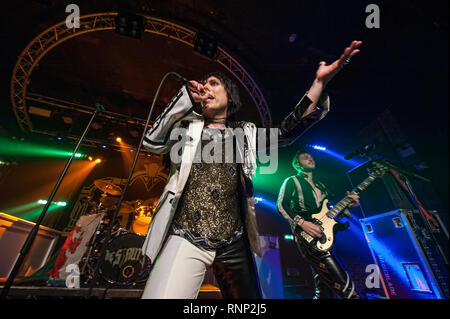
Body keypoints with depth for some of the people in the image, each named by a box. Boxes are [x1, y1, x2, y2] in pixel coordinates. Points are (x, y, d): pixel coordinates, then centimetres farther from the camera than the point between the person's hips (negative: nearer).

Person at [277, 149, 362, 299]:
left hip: (323, 236, 8)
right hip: (306, 236, -7)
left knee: (325, 286, 9)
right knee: (342, 282, -15)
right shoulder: (292, 181, 1)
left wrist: (347, 204, 4)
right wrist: (302, 222, -20)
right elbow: (281, 205, -8)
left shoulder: (321, 185, 23)